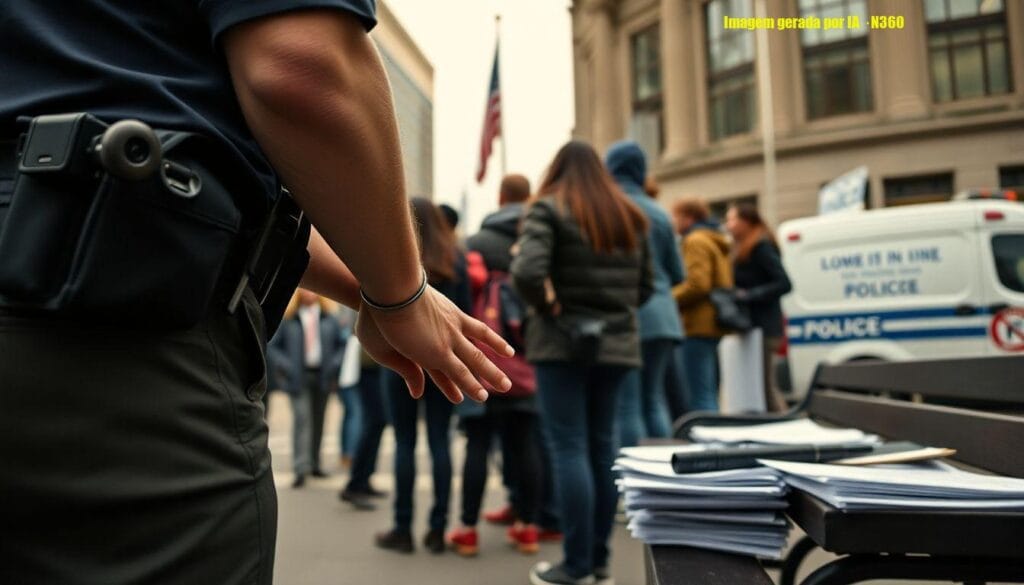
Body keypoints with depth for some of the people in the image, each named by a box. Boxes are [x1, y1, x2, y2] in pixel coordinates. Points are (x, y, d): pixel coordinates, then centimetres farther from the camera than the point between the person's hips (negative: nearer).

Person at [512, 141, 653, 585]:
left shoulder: (549, 208, -5)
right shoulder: (630, 217, 13)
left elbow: (527, 271, -20)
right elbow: (645, 287, 13)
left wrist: (547, 304, -6)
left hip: (562, 343, -5)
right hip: (617, 344, 6)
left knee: (569, 448, -1)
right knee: (603, 446, 11)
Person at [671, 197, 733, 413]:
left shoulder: (696, 241, -8)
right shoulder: (717, 242, 23)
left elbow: (697, 284, -20)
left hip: (699, 326, -10)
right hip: (716, 327, 10)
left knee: (699, 398, -10)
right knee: (710, 395, 14)